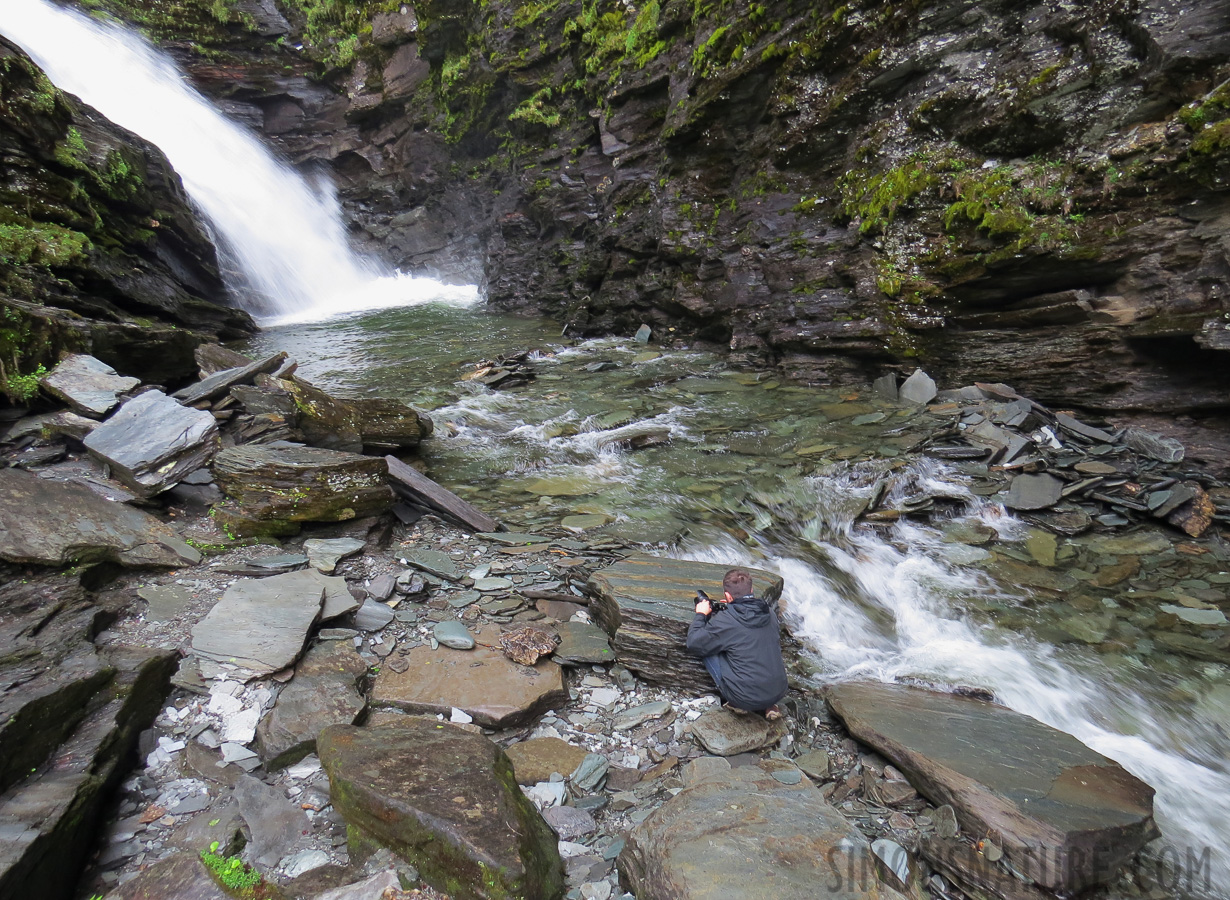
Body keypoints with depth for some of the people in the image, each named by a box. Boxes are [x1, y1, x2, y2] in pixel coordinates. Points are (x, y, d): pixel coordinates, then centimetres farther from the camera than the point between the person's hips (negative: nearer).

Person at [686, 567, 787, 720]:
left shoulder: (725, 620, -16)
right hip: (778, 692, 6)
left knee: (707, 649, 7)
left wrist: (700, 615, 9)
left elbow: (694, 645, -6)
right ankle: (767, 706, 18)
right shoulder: (770, 612, 0)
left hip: (746, 699, -6)